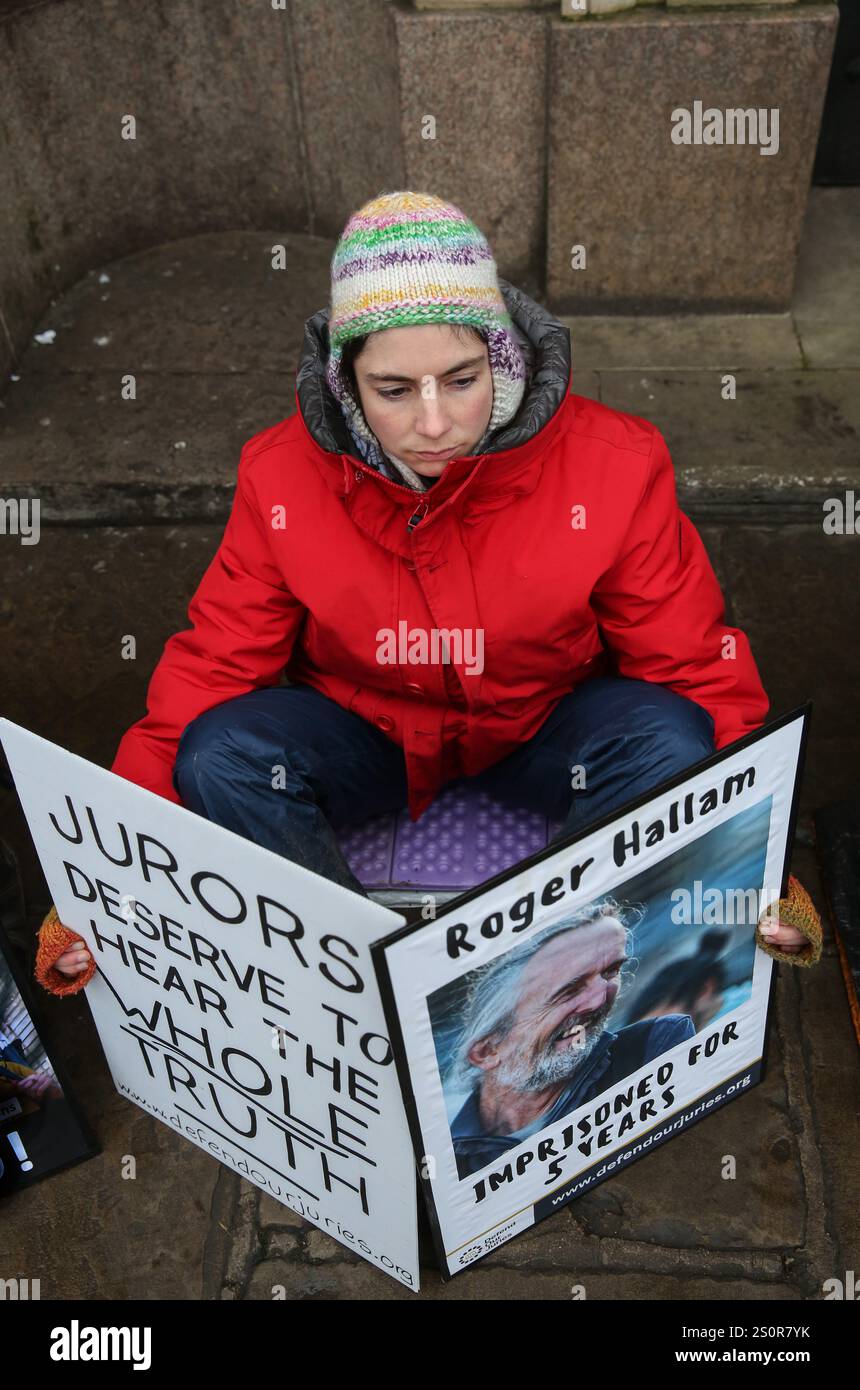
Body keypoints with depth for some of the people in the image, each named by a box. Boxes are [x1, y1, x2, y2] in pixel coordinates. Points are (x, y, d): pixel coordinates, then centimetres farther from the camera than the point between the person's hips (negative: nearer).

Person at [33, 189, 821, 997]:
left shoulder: (612, 468, -20)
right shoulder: (282, 477, -16)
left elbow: (698, 669, -14)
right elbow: (210, 670, -12)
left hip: (543, 732, 0)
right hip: (362, 734, 1)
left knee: (667, 743, -31)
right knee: (220, 757, -28)